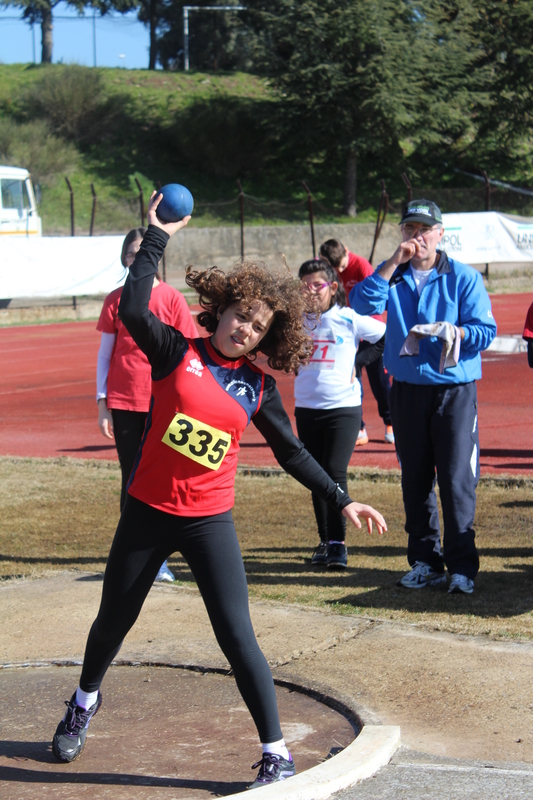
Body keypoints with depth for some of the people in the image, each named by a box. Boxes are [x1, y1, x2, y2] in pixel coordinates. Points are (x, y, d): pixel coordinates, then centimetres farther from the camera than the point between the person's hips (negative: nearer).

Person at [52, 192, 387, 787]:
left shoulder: (257, 386, 2)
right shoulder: (177, 352, -5)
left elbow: (291, 452, 10)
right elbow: (133, 309, -22)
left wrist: (341, 500, 7)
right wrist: (156, 237, -19)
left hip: (209, 523, 0)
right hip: (147, 513, 0)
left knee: (237, 637, -7)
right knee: (113, 620, 17)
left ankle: (277, 754, 2)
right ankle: (84, 703, 47)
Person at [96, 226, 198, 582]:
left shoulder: (172, 299, -1)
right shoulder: (116, 300, 5)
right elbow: (105, 352, 8)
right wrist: (102, 403, 3)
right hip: (124, 402, 2)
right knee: (131, 480, 6)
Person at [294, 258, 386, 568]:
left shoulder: (349, 319, -5)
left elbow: (389, 337, 4)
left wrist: (358, 361, -2)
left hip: (343, 407, -4)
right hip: (306, 408, 4)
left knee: (336, 473, -11)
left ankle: (338, 543, -6)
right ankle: (325, 541, 19)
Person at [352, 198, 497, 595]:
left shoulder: (464, 277, 1)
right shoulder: (391, 275, 8)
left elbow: (486, 331, -3)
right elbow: (361, 304, -10)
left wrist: (454, 332, -22)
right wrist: (393, 264, -15)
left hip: (455, 389, -3)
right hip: (407, 389, 3)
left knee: (457, 480, -9)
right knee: (415, 480, 8)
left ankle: (462, 566, -3)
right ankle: (425, 562, 18)